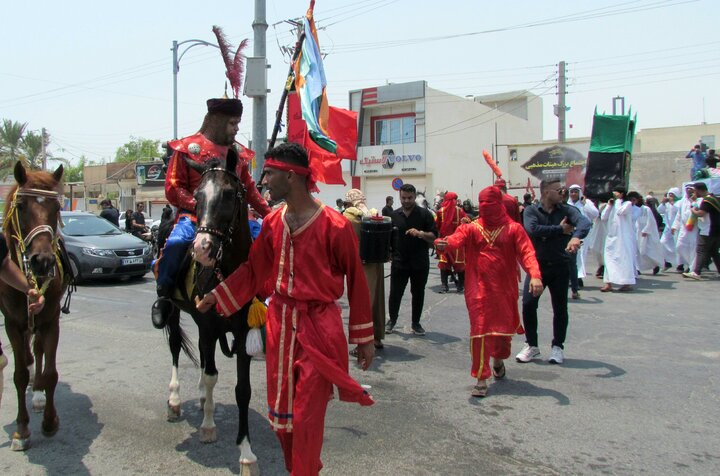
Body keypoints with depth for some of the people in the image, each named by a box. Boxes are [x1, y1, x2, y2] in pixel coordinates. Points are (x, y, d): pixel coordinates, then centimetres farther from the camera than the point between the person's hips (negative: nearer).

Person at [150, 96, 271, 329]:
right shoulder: (187, 147, -1)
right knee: (176, 242, -33)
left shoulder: (238, 152, 13)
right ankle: (164, 295, -10)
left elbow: (249, 188, 21)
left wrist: (269, 214, 14)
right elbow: (173, 188, -4)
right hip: (194, 214, -5)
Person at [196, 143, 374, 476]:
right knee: (279, 412, 16)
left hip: (318, 326, -6)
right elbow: (253, 269, 11)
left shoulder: (335, 226, -14)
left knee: (307, 417, 1)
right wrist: (215, 296, 5)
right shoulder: (272, 223, 3)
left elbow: (356, 282, -8)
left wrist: (364, 337, -4)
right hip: (280, 321, 6)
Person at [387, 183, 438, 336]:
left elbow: (434, 236, -5)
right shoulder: (394, 215, 7)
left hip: (420, 263, -1)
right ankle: (392, 320, 24)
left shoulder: (424, 214, -2)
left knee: (418, 293, 9)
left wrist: (421, 233, -22)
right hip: (399, 262, 1)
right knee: (395, 293, 4)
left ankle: (416, 323, 23)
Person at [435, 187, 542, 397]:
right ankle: (481, 379, 3)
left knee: (505, 327, 15)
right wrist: (444, 244, -42)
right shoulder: (471, 228, 1)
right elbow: (456, 239, -18)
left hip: (505, 289, 1)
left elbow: (527, 253, -10)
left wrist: (534, 275, -27)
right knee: (480, 331, -5)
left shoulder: (513, 229, 1)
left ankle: (498, 360, 47)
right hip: (479, 290, -1)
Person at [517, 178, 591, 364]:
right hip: (537, 265, -1)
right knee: (528, 304, -5)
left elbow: (585, 222, -19)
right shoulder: (531, 211, -1)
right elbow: (532, 229, -21)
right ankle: (532, 346, 12)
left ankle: (557, 347, 25)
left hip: (560, 267, 1)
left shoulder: (566, 210, 1)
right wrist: (560, 230, -16)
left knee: (560, 308, 7)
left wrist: (576, 236, -40)